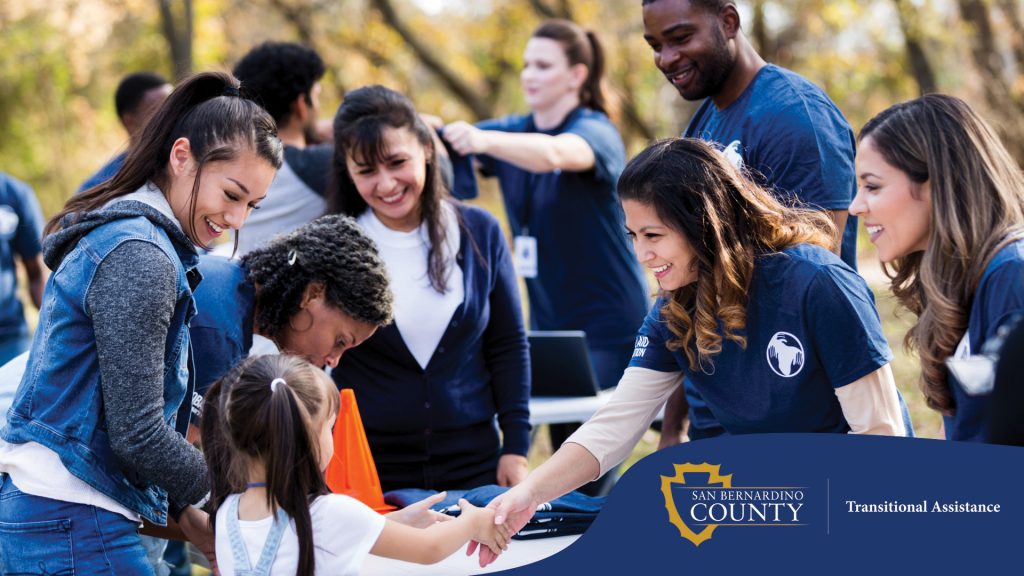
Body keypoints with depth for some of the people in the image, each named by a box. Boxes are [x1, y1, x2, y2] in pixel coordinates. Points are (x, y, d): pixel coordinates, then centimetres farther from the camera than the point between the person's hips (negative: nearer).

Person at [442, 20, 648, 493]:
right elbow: (439, 137, -5)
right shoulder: (515, 132, 9)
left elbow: (554, 153, -36)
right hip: (548, 325, 7)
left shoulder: (594, 132, -12)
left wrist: (482, 139, -54)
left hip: (607, 325, -7)